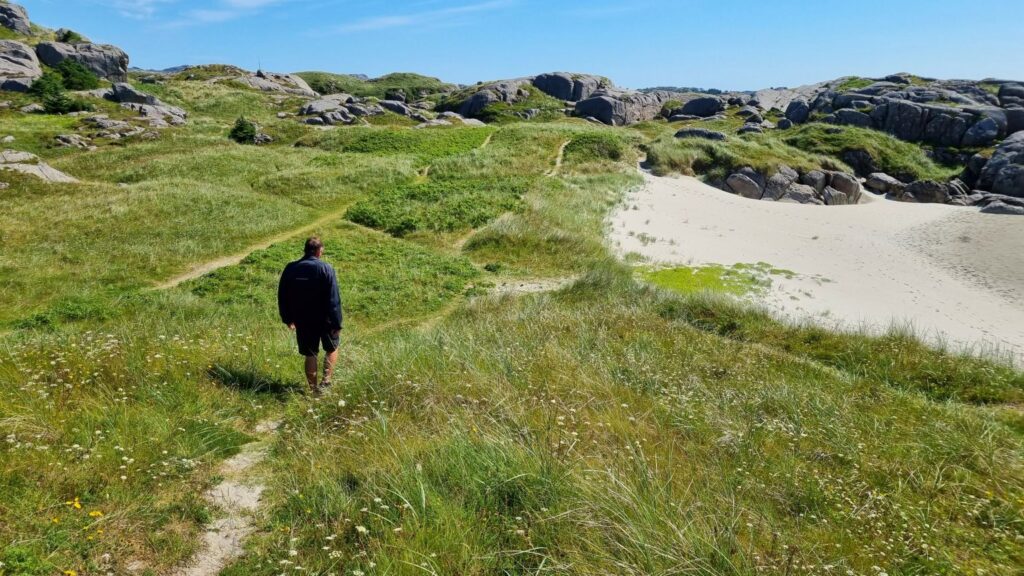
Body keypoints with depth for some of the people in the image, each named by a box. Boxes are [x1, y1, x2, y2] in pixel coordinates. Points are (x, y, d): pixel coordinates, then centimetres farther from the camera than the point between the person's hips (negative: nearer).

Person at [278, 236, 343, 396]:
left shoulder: (290, 269, 1)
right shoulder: (326, 269, -13)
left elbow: (282, 297, 9)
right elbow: (334, 299, -17)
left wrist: (287, 318, 19)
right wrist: (337, 323, -13)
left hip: (302, 321, 3)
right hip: (324, 320, -3)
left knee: (310, 355, 14)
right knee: (332, 348, 18)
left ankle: (314, 389, 19)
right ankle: (326, 380, 3)